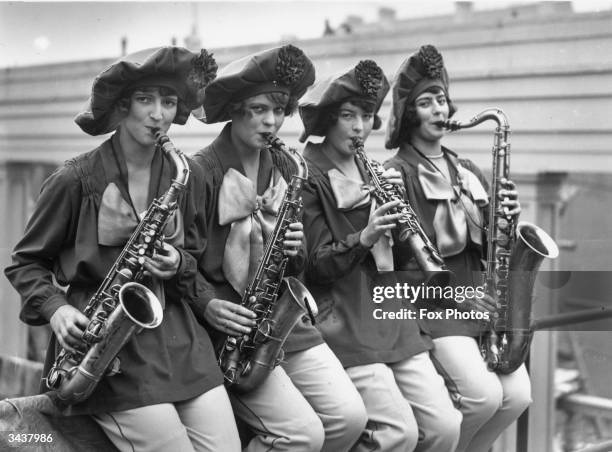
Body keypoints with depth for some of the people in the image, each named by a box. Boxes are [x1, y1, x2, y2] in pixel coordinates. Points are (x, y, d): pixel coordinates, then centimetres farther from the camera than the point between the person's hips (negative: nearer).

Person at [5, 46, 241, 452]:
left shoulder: (187, 177, 7)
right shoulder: (76, 179, -5)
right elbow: (27, 262, 6)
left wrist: (178, 264, -4)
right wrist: (55, 309, -12)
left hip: (177, 336, 5)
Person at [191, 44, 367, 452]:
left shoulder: (285, 168, 10)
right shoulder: (203, 172, -10)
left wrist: (294, 250, -6)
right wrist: (208, 304, -23)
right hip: (231, 322, -6)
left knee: (350, 417, -6)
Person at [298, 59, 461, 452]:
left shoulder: (374, 171, 15)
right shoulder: (308, 177, -5)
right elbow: (315, 265, -9)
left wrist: (397, 202, -4)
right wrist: (362, 238, -25)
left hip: (391, 315, 6)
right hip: (342, 321, -6)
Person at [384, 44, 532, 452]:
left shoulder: (468, 173, 16)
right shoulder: (396, 173, -7)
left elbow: (487, 244, 16)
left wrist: (507, 217, -5)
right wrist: (458, 296, -17)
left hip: (478, 300, 7)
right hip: (429, 303, -6)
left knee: (518, 394, -8)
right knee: (484, 395, -21)